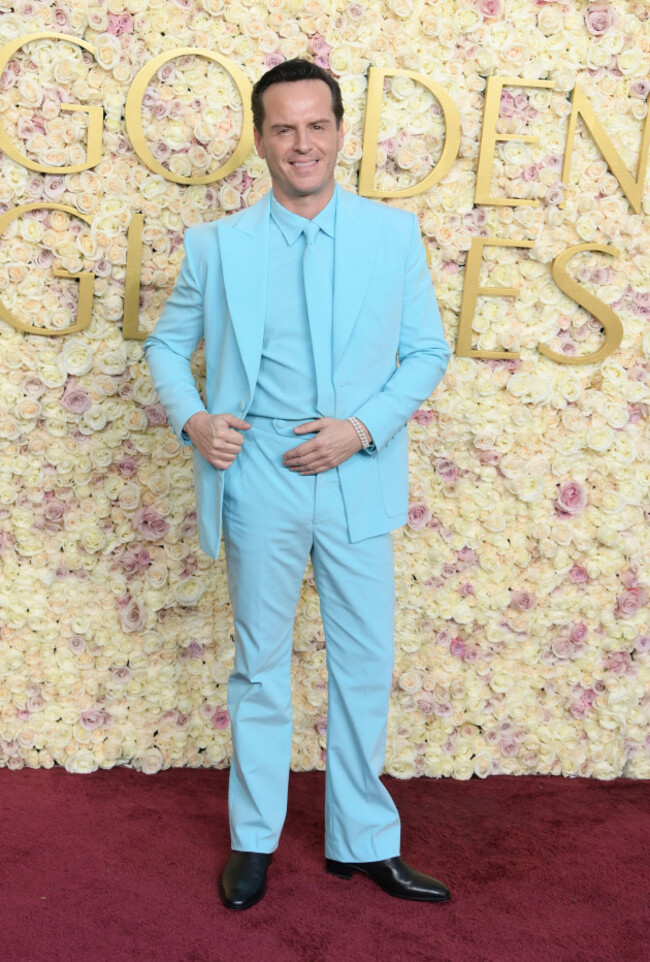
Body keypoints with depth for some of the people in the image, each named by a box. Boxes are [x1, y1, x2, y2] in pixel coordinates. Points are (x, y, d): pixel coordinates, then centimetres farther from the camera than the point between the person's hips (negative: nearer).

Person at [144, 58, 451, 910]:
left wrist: (365, 427, -12)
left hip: (358, 482, 1)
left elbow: (428, 351, 3)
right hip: (260, 483, 0)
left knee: (366, 666, 9)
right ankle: (254, 842, 29)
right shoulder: (217, 245, 1)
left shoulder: (394, 233, 1)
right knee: (261, 667, 12)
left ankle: (365, 842, 27)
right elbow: (167, 342, 10)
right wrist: (192, 418, -8)